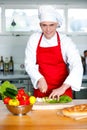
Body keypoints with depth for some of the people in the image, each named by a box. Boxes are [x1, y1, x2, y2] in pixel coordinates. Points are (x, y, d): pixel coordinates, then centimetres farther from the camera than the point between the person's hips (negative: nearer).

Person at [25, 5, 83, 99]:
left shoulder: (65, 41, -11)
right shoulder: (34, 39, -4)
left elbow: (77, 66, -20)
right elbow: (29, 64, -6)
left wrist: (63, 88, -31)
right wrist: (40, 79, -23)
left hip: (62, 89, -1)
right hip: (41, 89, 1)